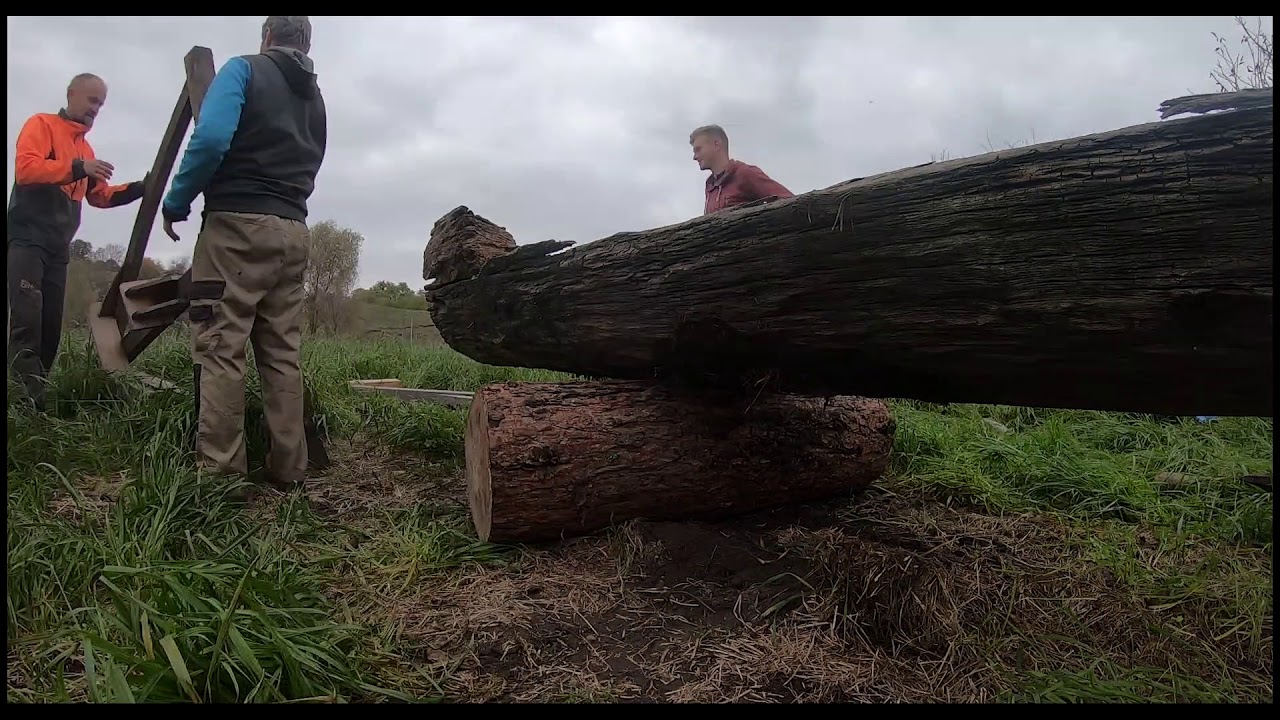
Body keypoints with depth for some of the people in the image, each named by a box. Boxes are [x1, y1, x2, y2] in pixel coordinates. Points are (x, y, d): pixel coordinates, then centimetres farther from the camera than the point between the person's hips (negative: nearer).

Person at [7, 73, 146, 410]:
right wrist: (78, 168, -25)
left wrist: (138, 188, 4)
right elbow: (25, 168, -16)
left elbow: (100, 195, 19)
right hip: (27, 239, -7)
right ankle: (26, 395, -21)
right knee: (27, 319, -17)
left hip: (58, 247, 7)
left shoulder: (85, 147, 20)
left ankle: (37, 391, 6)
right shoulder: (41, 124, 0)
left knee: (51, 327, 3)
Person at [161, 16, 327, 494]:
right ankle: (288, 469, 5)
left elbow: (211, 137, -14)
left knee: (221, 349, -6)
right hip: (292, 231, 6)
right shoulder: (315, 98, 20)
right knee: (282, 355, 5)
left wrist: (177, 202, -4)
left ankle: (219, 470, -8)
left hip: (237, 223, -6)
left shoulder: (245, 68, 1)